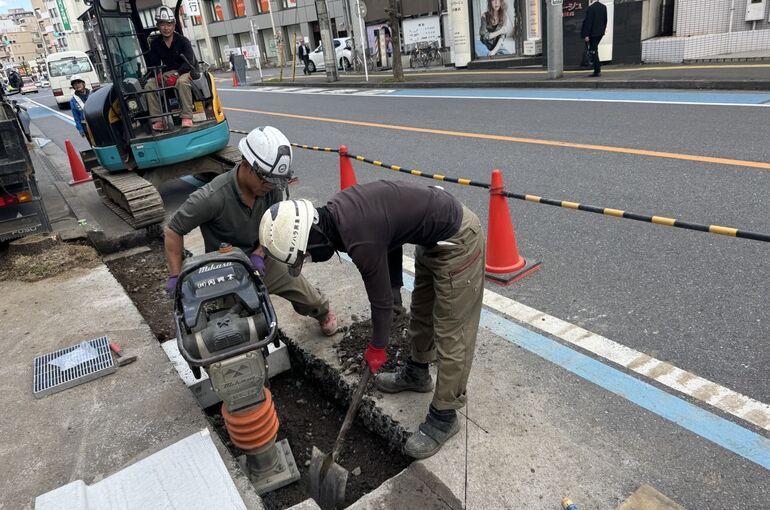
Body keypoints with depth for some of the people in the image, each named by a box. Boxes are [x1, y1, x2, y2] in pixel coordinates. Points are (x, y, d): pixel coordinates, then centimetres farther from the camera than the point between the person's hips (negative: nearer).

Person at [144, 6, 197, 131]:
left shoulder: (182, 41, -6)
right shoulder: (155, 43, 6)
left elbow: (189, 62, -17)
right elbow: (153, 64, 7)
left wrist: (176, 75, -30)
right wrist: (157, 75, -17)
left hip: (185, 71, -4)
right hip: (167, 73, 4)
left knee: (181, 82, -40)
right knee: (149, 86, -21)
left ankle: (187, 117, -38)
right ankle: (157, 120, -23)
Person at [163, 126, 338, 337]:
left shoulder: (273, 188, -17)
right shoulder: (213, 197, -31)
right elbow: (173, 230, -19)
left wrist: (258, 255, -18)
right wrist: (175, 276, -22)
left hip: (262, 262, 4)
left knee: (310, 300, 12)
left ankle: (323, 313, 47)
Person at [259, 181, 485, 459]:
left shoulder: (361, 241, -31)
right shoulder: (334, 210, -6)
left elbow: (381, 300, -16)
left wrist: (377, 348, 1)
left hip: (457, 241, -10)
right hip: (434, 234, 10)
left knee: (451, 334, -1)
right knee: (421, 310, 24)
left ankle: (444, 417, 13)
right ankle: (416, 373, 45)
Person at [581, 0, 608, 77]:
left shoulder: (590, 8, -17)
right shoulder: (603, 7, 6)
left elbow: (588, 22, -18)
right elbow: (605, 20, 10)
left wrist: (586, 35, -16)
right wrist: (603, 30, 19)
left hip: (593, 33, -7)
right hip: (601, 32, 7)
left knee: (593, 51, -1)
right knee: (594, 49, 22)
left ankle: (597, 71, -1)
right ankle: (598, 68, 24)